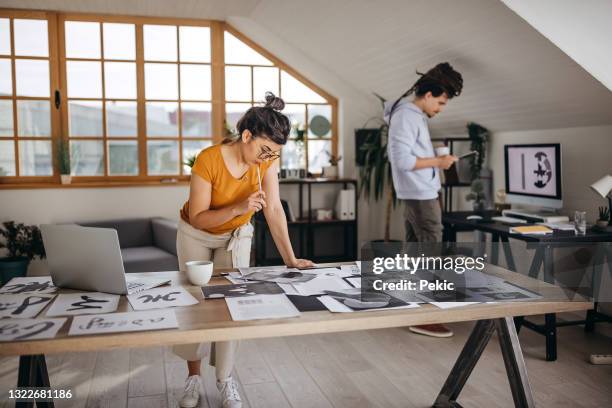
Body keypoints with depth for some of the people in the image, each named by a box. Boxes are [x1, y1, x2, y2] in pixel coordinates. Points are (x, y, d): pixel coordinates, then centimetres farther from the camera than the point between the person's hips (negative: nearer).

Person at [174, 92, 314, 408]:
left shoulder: (268, 159, -21)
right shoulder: (208, 160, -33)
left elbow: (274, 209, -24)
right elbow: (197, 218, -28)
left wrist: (290, 258, -31)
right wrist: (239, 208, -43)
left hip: (236, 236, 3)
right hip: (196, 236, -2)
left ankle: (225, 377, 14)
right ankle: (194, 376, 21)